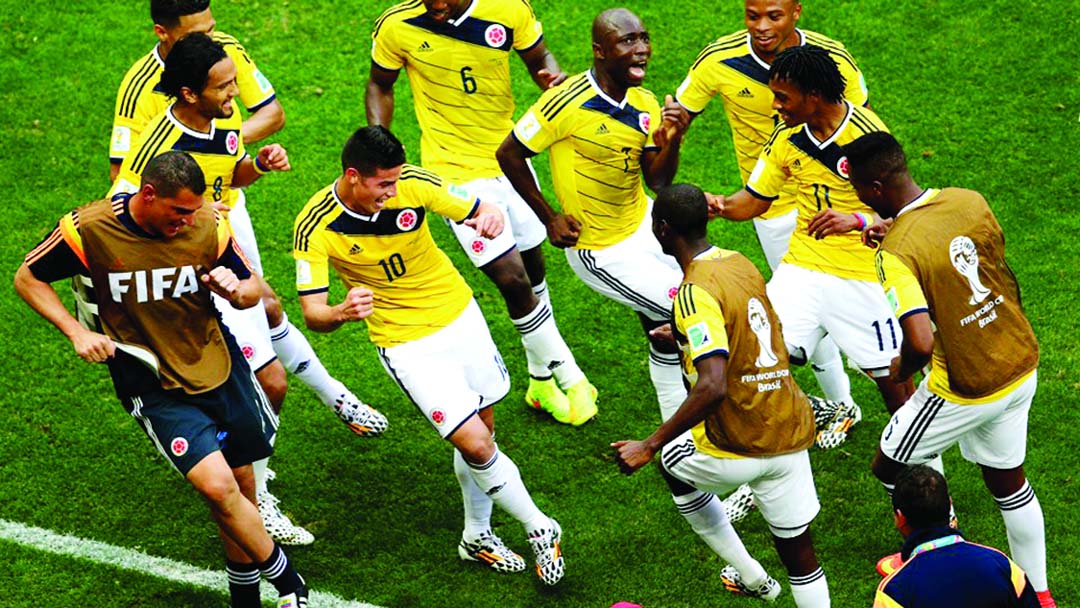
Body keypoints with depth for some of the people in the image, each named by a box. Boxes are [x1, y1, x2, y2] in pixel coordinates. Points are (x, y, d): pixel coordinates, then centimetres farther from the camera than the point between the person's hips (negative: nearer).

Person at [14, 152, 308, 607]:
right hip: (155, 388, -3)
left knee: (241, 487, 11)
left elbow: (252, 291, 4)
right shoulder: (87, 230, -17)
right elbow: (27, 279, -1)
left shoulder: (209, 224, -9)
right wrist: (77, 333, -13)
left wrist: (236, 290, -20)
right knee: (217, 485, -19)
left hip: (222, 369, 4)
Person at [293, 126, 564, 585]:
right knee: (475, 443, -11)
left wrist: (491, 216, -30)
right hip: (405, 342, -3)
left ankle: (477, 536, 37)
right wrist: (340, 313, -47)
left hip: (460, 314, 4)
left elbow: (478, 210, -5)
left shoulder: (413, 183, -17)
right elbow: (312, 312, -23)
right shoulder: (315, 228, -23)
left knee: (482, 426, 15)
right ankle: (540, 530, 11)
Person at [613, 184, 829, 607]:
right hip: (790, 435, 6)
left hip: (737, 449, -6)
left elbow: (713, 386, -30)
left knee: (671, 461, 26)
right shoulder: (742, 264, 6)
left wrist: (649, 446, -26)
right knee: (799, 553, 15)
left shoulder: (696, 292, -20)